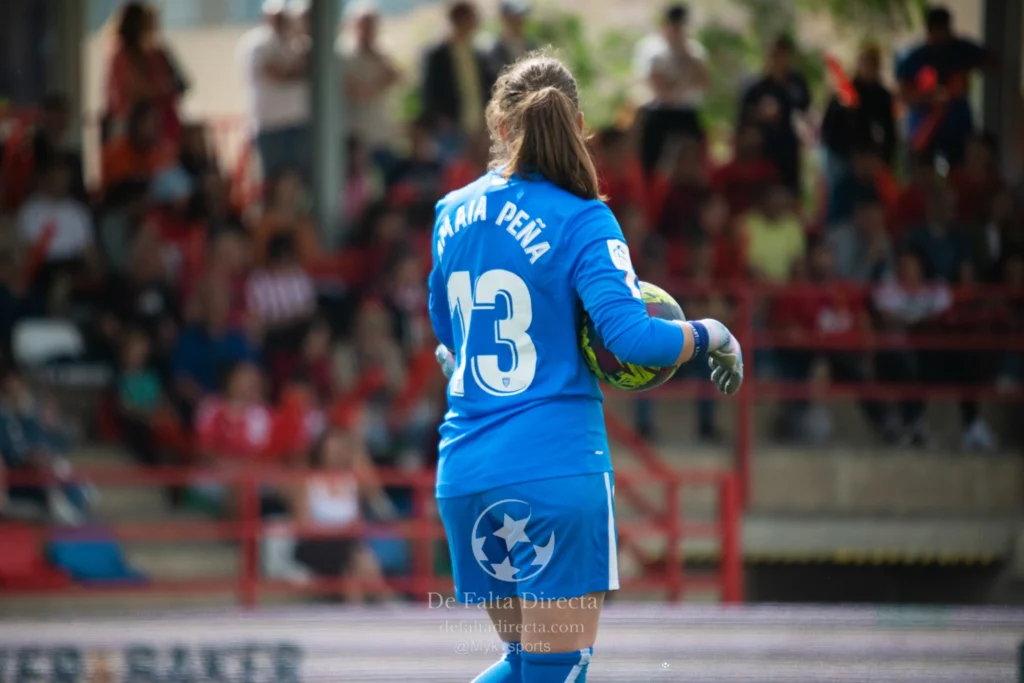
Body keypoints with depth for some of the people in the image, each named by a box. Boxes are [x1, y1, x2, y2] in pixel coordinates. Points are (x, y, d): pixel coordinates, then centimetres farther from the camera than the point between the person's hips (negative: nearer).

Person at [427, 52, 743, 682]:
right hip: (557, 467, -6)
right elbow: (633, 338, -18)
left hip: (463, 472, 6)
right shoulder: (581, 221, -9)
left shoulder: (452, 213, 9)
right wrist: (711, 336, -2)